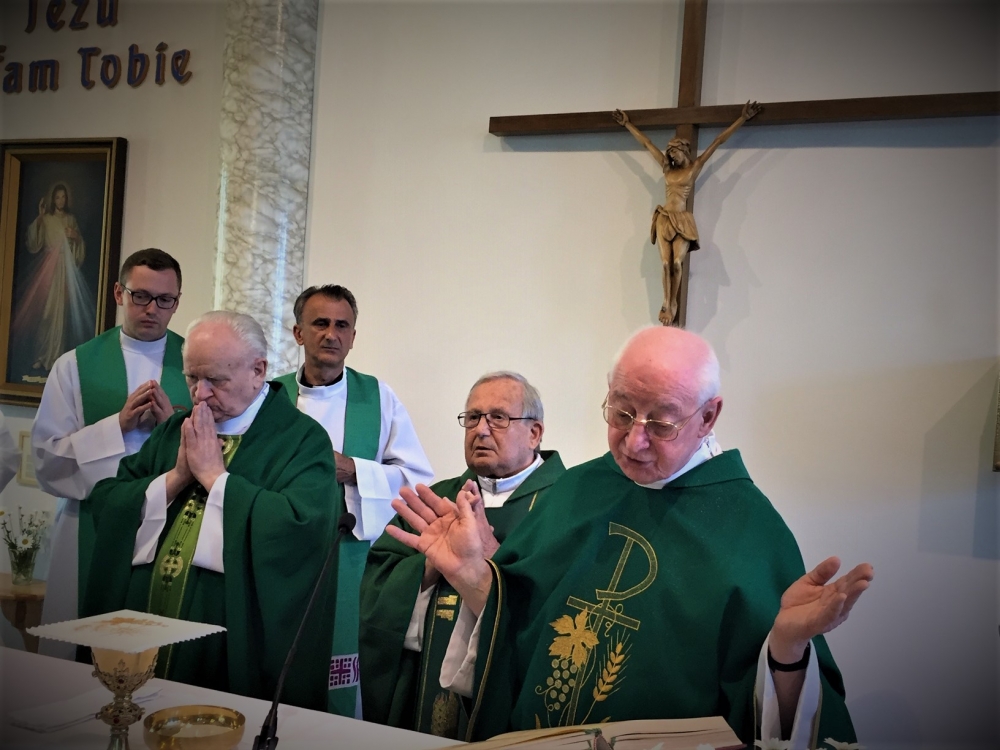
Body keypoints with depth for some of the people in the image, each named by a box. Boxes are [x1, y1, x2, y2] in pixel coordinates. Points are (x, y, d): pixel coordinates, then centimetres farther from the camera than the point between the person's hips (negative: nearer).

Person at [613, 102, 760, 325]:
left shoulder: (695, 167, 5)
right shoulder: (667, 167, 14)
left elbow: (718, 141, 4)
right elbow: (646, 143, 22)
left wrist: (742, 119, 7)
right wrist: (627, 124, 31)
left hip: (682, 221, -3)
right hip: (664, 220, 3)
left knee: (677, 263, -15)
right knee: (666, 264, -8)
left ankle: (672, 304, -8)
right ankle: (667, 305, -5)